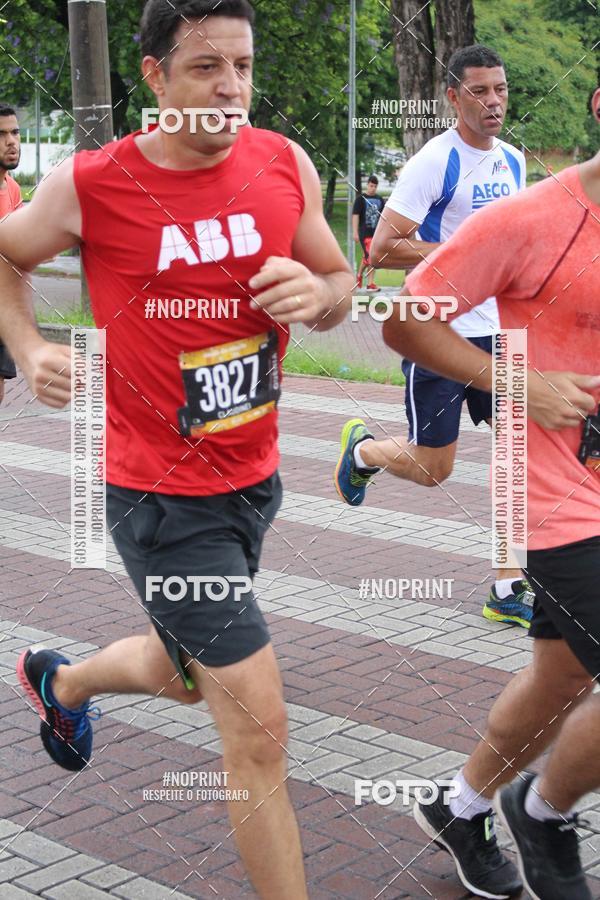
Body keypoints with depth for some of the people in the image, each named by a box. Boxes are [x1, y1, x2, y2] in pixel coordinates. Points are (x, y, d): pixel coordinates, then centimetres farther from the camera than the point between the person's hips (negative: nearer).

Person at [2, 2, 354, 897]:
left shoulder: (286, 167, -4)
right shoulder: (89, 186, -14)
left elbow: (340, 281, 10)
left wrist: (317, 292, -13)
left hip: (254, 479, 6)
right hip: (161, 496, -6)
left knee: (181, 674, 28)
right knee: (259, 729, -8)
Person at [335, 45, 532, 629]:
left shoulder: (512, 161, 11)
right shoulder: (435, 161, -13)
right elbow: (383, 250, -18)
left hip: (496, 331, 7)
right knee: (433, 468, 2)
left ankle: (508, 592, 7)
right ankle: (362, 449, 36)